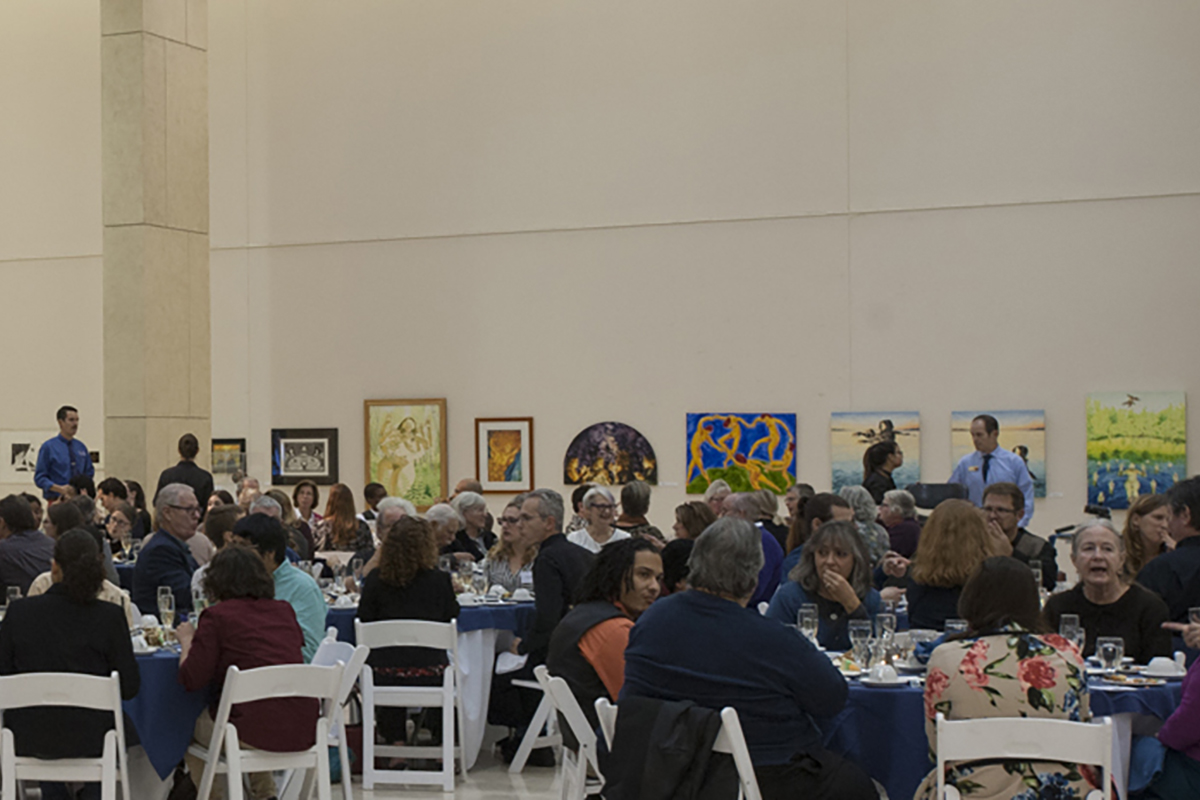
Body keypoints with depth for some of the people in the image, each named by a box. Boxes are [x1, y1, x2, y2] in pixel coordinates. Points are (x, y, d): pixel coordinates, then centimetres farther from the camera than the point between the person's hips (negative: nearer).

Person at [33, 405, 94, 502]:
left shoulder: (81, 447, 14)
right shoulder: (48, 447, 1)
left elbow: (89, 473, 21)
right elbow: (40, 478, -3)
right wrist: (60, 489, -18)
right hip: (57, 500, -4)